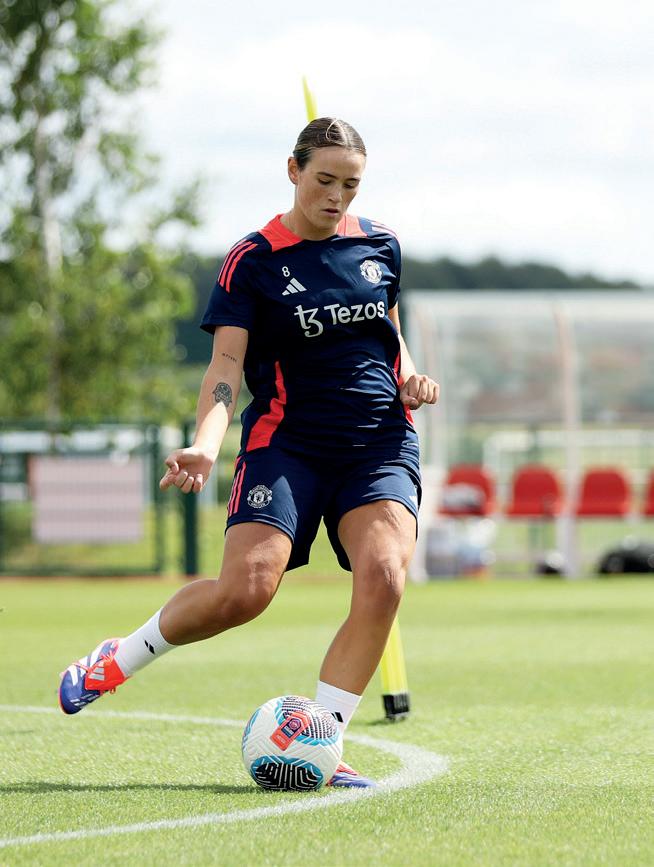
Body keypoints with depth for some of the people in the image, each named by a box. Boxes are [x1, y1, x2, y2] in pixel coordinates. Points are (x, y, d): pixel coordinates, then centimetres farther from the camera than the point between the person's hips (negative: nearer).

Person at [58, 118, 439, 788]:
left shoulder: (378, 244, 12)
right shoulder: (253, 261, -2)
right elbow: (227, 363, -10)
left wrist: (410, 375, 6)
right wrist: (205, 445, -27)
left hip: (381, 445, 3)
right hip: (287, 442, -3)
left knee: (382, 576, -24)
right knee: (245, 587, -22)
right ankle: (115, 662, 7)